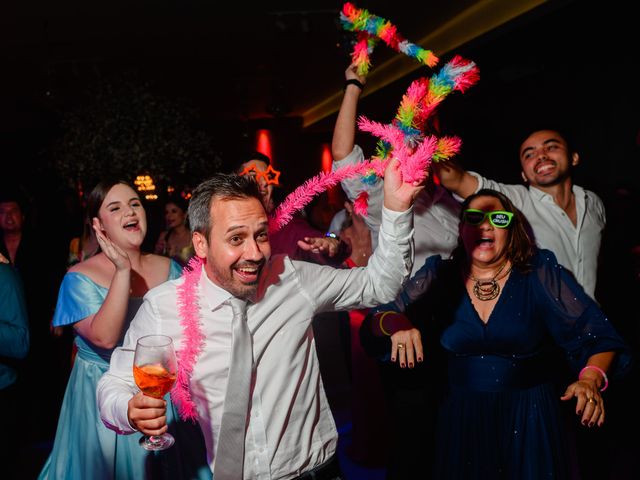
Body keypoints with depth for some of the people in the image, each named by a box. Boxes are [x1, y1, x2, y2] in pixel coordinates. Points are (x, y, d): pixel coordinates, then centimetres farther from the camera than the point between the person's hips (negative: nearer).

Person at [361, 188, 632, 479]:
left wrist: (591, 379, -28)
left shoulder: (540, 272, -8)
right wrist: (395, 322, -27)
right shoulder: (438, 277, -4)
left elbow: (595, 331, -9)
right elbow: (376, 319, -4)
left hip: (529, 418, -1)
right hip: (461, 416, 1)